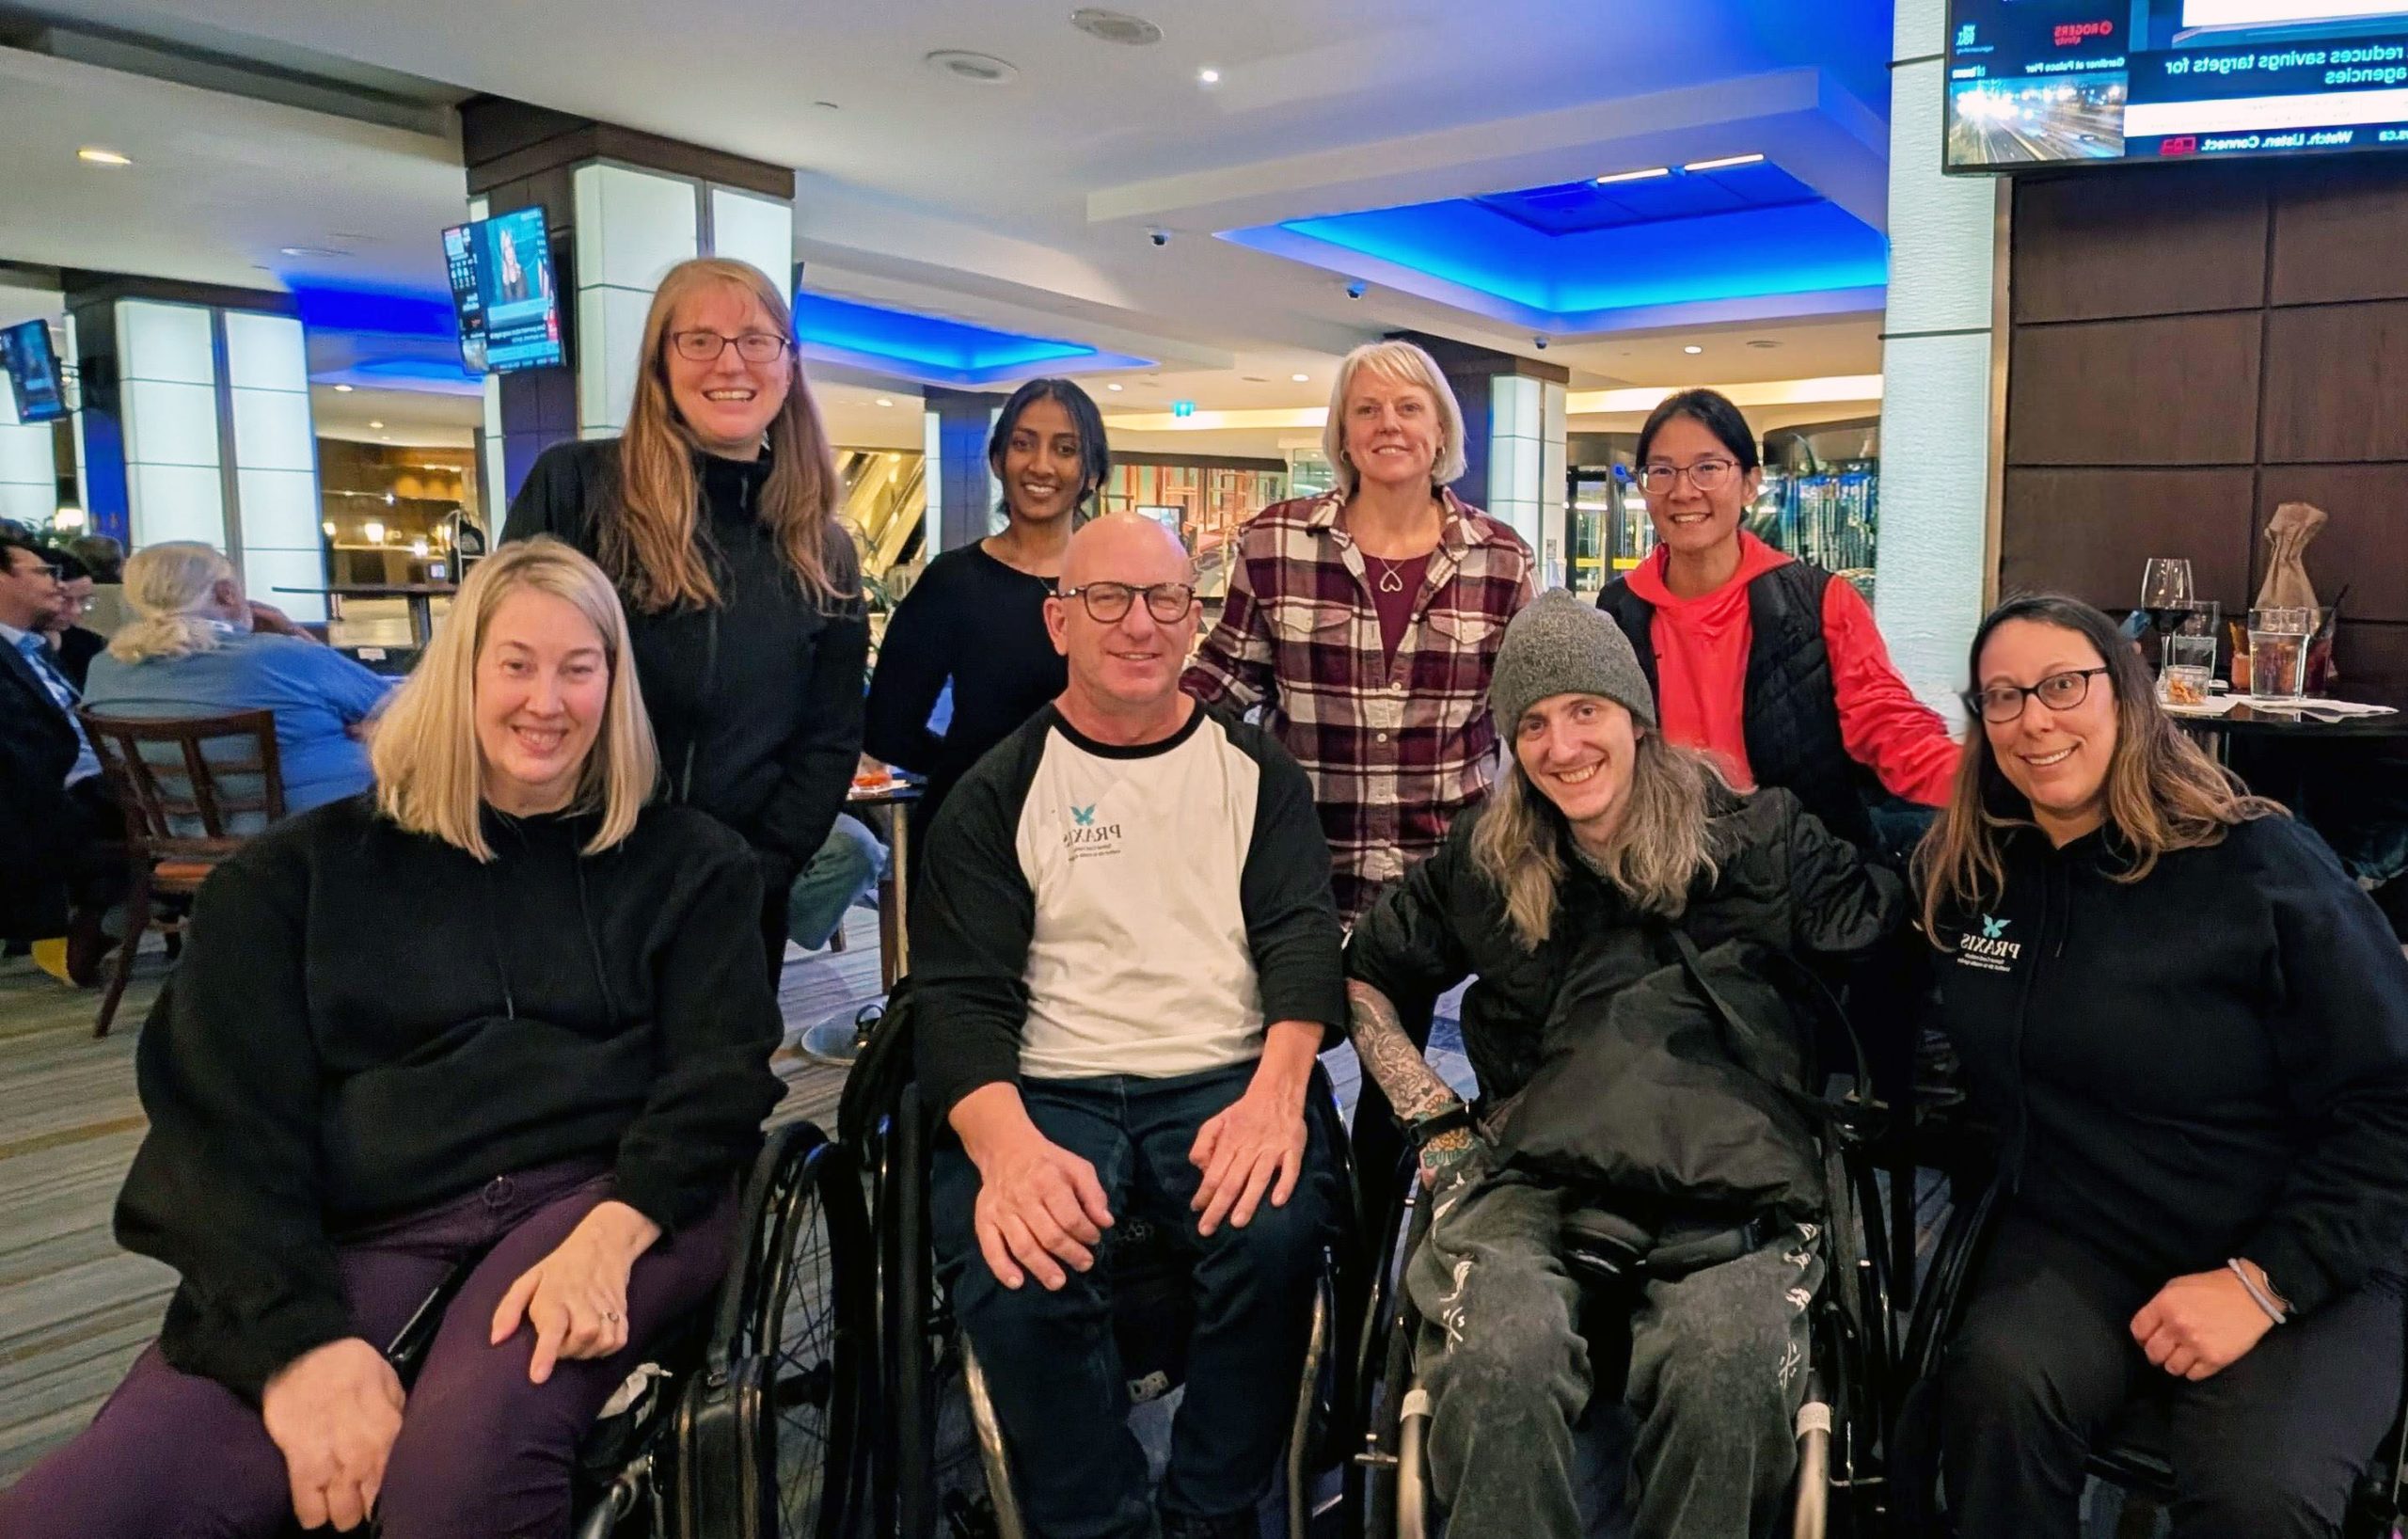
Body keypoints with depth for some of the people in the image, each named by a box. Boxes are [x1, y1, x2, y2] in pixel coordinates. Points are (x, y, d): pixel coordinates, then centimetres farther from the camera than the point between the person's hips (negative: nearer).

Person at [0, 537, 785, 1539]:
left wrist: (609, 1234, -17)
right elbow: (224, 1123, 5)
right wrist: (301, 1334, -12)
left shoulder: (684, 862, 14)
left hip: (606, 1198, -1)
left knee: (462, 1457, -34)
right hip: (364, 1237, 1)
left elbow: (721, 1072, 4)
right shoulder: (304, 869, 14)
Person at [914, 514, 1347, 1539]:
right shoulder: (999, 794, 7)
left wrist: (1276, 1090, -20)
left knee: (1277, 1230, -30)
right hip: (1050, 1093, 0)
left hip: (1228, 1084, 1)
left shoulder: (1256, 771, 12)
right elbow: (962, 997, -2)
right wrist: (1011, 1149, -23)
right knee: (1012, 1270, -30)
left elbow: (1302, 937, 2)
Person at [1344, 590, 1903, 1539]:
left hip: (1728, 1181, 0)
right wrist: (1433, 1120, 12)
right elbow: (1368, 978, 23)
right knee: (1499, 1358, -32)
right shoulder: (1484, 860, 16)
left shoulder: (1757, 840, 10)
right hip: (1536, 1169, 1)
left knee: (1726, 1370, -33)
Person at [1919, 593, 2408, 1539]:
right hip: (2077, 1241, 3)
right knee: (1997, 1381, -29)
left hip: (2304, 1267, -2)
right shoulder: (1966, 873, 1)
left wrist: (2264, 1282, -18)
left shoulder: (2260, 867, -11)